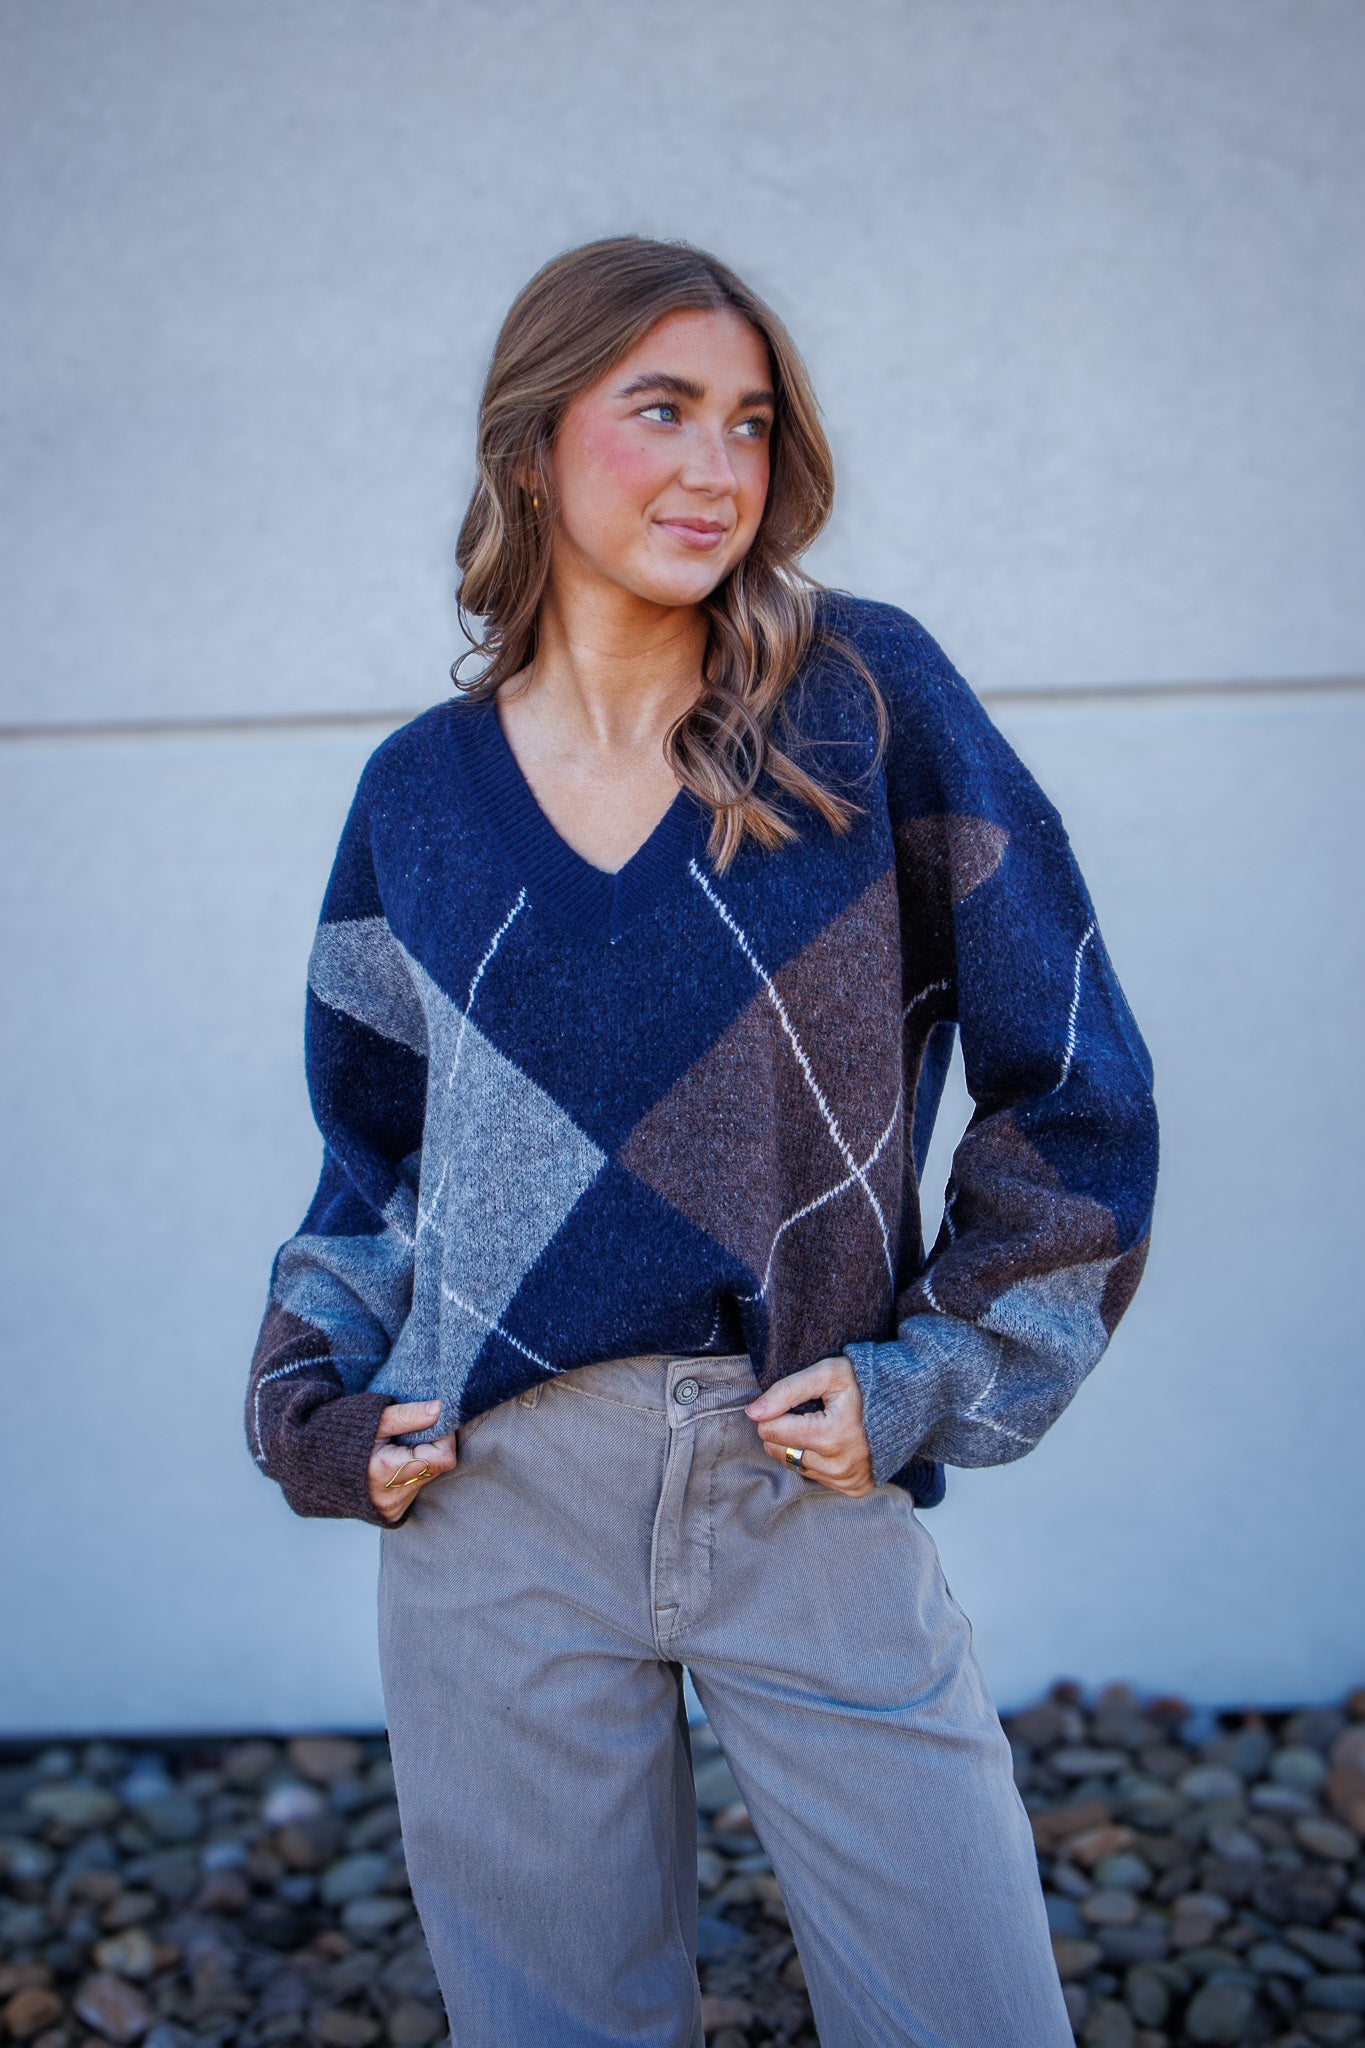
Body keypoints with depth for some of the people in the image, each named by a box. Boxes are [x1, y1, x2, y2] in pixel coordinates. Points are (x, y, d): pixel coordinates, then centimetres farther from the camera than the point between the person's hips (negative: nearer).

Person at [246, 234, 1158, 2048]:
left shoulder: (868, 698, -4)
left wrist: (929, 1384, -5)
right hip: (498, 1502, 2)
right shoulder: (420, 790, 4)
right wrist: (319, 1406, 5)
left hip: (818, 1497, -1)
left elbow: (1072, 1082, -2)